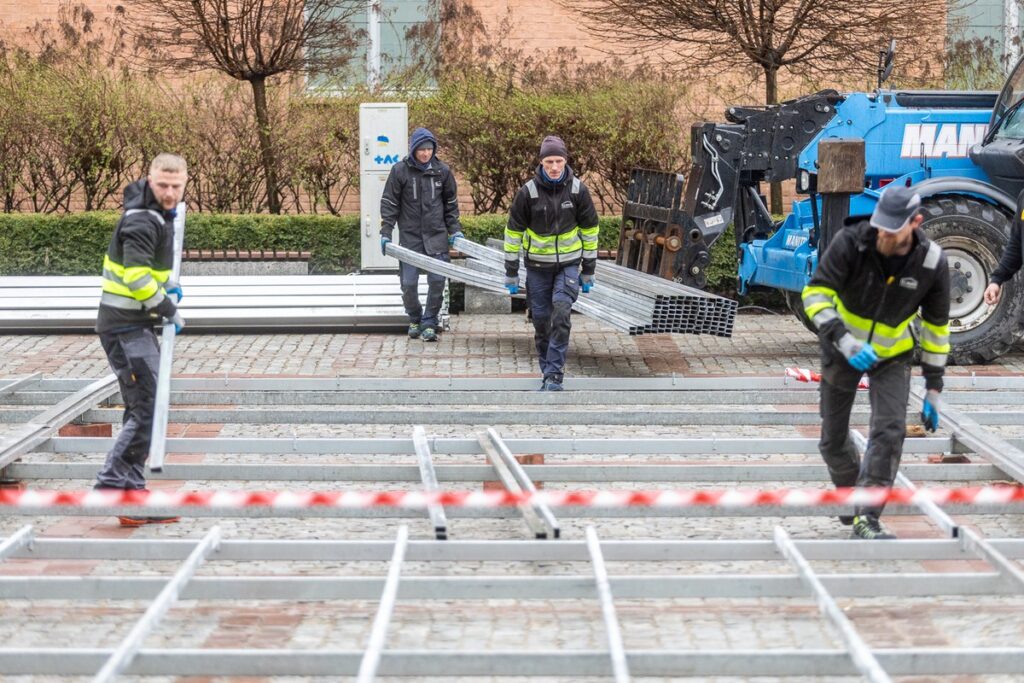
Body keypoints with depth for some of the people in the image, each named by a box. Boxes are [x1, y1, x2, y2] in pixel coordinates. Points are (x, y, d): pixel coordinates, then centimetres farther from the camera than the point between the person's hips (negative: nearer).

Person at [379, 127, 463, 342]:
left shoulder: (442, 171, 2)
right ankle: (414, 319, 22)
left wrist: (455, 230, 9)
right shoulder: (400, 171, -4)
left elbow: (451, 203, 13)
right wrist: (386, 233, -4)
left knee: (437, 280, -6)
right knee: (408, 282, -1)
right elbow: (389, 203, 1)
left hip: (436, 234, 1)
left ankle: (429, 323, 7)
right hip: (409, 235, -1)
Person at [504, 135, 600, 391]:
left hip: (569, 263, 0)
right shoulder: (528, 192, -11)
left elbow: (590, 230, 4)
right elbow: (513, 232, -3)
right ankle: (548, 371, 21)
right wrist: (511, 274, -2)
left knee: (561, 313, -17)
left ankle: (554, 375, -14)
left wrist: (588, 271, 5)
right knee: (541, 320, 4)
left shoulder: (578, 190, -7)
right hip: (537, 265, 0)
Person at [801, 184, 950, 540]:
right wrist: (843, 340, -41)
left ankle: (866, 519, -14)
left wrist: (933, 388, -3)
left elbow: (936, 325, -6)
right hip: (843, 349, 0)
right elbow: (816, 293, -26)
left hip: (892, 355, 0)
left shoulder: (931, 263, -18)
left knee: (890, 432, -19)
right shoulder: (851, 242, -24)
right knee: (833, 440, 7)